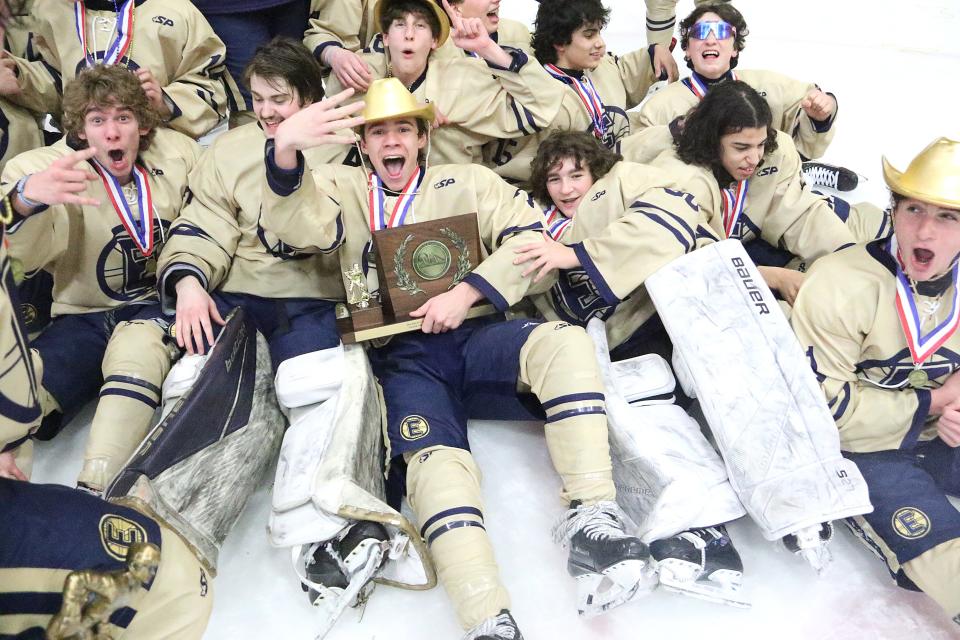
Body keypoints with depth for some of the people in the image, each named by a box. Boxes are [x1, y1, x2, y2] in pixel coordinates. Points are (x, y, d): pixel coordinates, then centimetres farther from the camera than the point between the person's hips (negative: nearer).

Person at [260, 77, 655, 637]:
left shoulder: (467, 181, 19)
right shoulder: (343, 189, 19)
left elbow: (530, 237, 5)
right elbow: (296, 223, -4)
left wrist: (467, 293, -9)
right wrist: (285, 154, -27)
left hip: (471, 334, 1)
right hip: (400, 355, -1)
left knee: (564, 343, -29)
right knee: (436, 460, -28)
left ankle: (592, 516, -29)